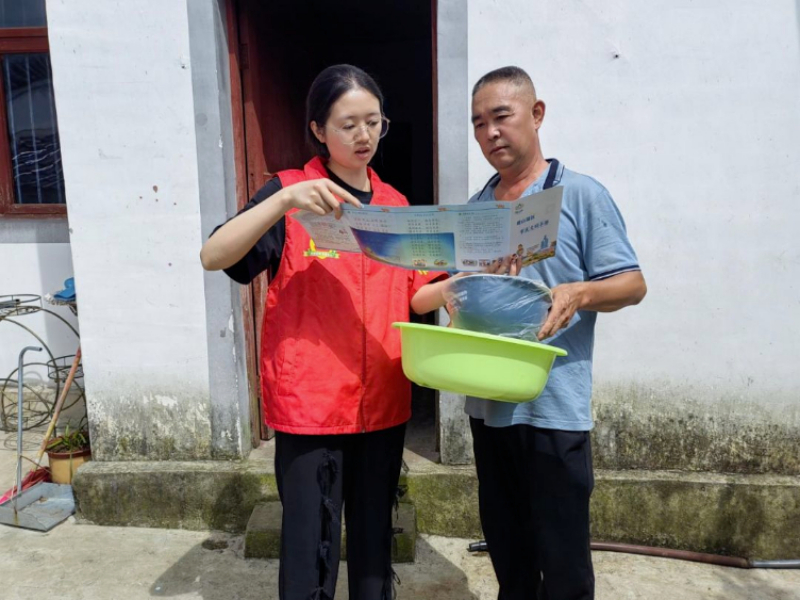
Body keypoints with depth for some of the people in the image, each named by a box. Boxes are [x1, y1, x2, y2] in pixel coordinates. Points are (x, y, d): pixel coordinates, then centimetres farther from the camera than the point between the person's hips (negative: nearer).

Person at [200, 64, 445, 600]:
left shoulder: (395, 203, 10)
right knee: (312, 548, 3)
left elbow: (411, 296, 14)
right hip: (311, 403, -4)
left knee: (375, 537, 17)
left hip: (383, 401, 5)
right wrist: (284, 200, -27)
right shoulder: (290, 194, -4)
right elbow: (213, 256, -16)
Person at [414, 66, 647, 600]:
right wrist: (455, 292, -5)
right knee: (506, 550, 20)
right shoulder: (474, 209, 12)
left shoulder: (582, 196, -5)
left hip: (554, 407, -5)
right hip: (487, 403, 6)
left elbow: (632, 284, -6)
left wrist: (579, 294, -25)